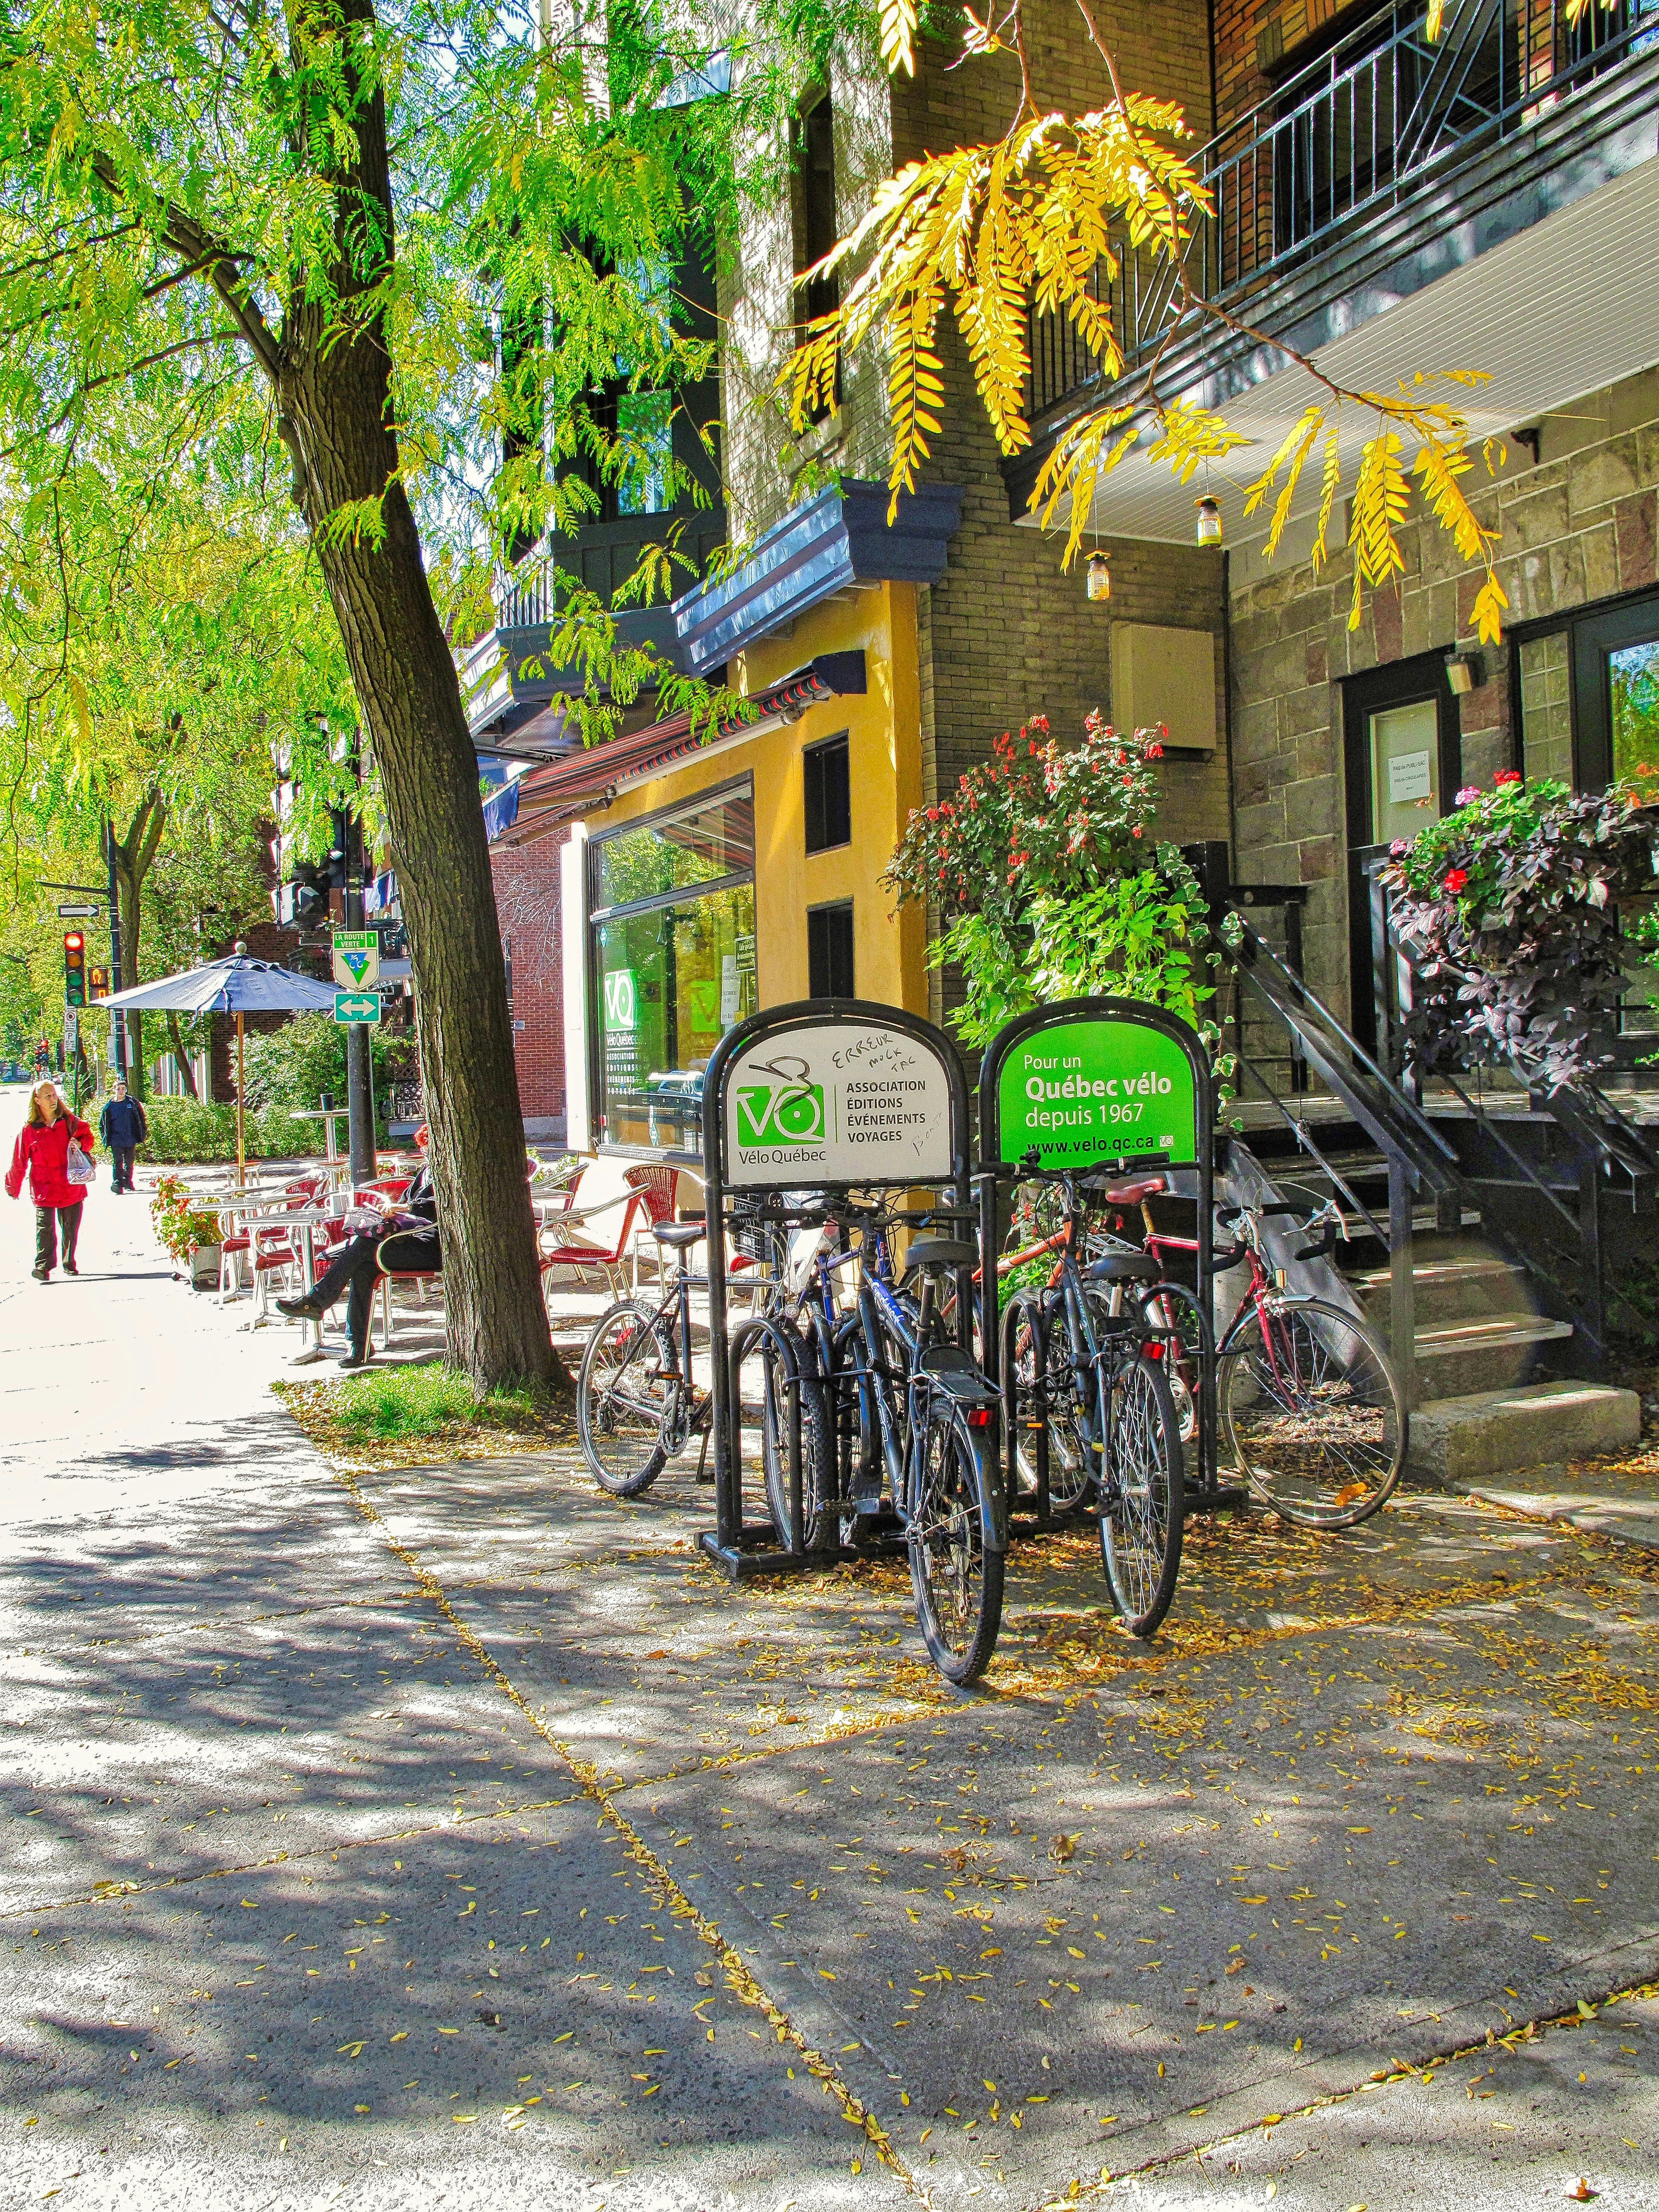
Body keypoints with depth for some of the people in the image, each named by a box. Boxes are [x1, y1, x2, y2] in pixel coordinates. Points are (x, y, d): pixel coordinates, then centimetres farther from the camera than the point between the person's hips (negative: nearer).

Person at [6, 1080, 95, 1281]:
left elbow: (88, 1137, 17)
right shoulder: (29, 1129, 0)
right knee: (45, 1227, -10)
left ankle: (69, 1264, 22)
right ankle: (44, 1265, -7)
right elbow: (19, 1162, 6)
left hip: (71, 1186, 2)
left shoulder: (70, 1121, 4)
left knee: (71, 1228, 9)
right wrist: (13, 1188, 12)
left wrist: (81, 1143, -7)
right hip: (44, 1188, -2)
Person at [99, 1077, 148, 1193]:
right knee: (117, 1162, -12)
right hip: (116, 1140, -1)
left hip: (131, 1139, 1)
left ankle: (127, 1182, 24)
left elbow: (141, 1119, 11)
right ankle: (117, 1183, -18)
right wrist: (105, 1137, 5)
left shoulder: (133, 1103, 3)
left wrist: (143, 1134, 8)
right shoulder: (109, 1107, 3)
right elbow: (102, 1124, 13)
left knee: (129, 1162, 11)